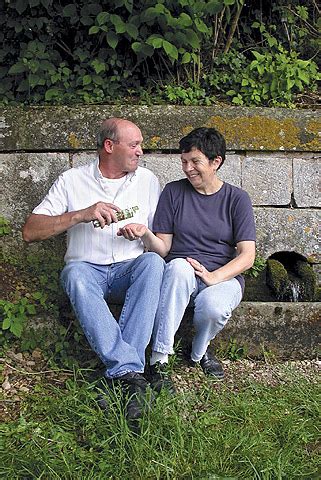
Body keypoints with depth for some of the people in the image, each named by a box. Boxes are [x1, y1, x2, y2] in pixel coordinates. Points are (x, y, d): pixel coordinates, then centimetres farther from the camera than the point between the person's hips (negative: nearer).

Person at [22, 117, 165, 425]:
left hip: (130, 270, 1)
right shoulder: (72, 181, 4)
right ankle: (130, 371, -41)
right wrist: (80, 215, -17)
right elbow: (30, 232, -4)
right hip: (88, 269, -1)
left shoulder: (147, 180, 10)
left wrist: (143, 235, -15)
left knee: (153, 261, -33)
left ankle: (121, 371, -37)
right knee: (76, 273, -36)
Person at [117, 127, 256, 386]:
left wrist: (214, 277, -21)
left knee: (213, 306, -36)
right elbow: (163, 248, 4)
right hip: (180, 276, 1)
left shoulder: (237, 198, 2)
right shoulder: (174, 192, 6)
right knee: (178, 266, -36)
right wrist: (145, 235, -18)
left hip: (224, 277, -1)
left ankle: (200, 351, 0)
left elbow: (247, 255, -5)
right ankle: (159, 358, -33)